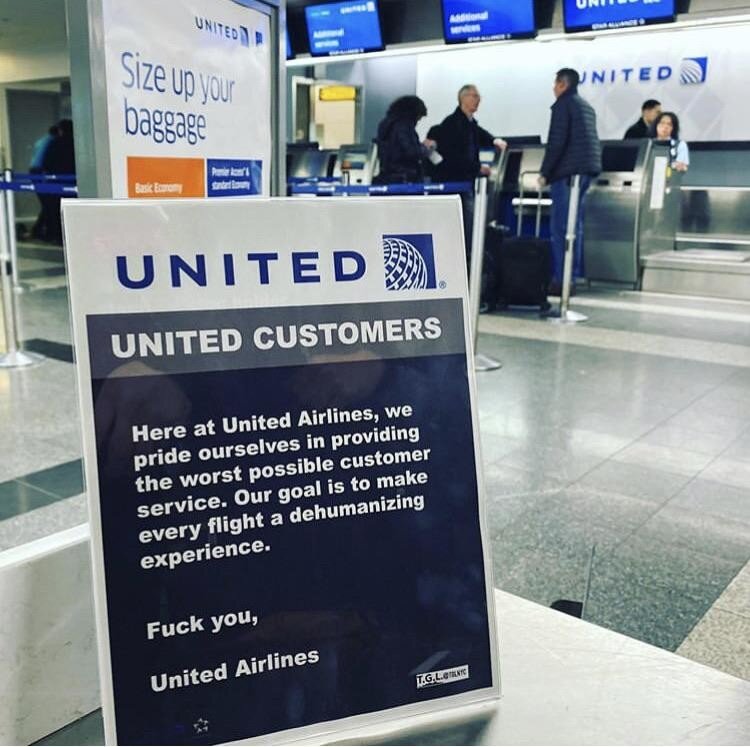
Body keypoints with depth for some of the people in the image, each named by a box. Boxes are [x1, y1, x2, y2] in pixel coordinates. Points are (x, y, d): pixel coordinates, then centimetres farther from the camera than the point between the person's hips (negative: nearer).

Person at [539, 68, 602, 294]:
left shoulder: (563, 104, -5)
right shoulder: (587, 106, 22)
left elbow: (556, 141, -14)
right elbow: (590, 141, 20)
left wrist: (545, 173, -10)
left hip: (567, 171, -9)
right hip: (585, 170, 9)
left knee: (560, 227, -9)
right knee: (575, 225, 11)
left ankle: (561, 279, -12)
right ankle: (574, 275, 13)